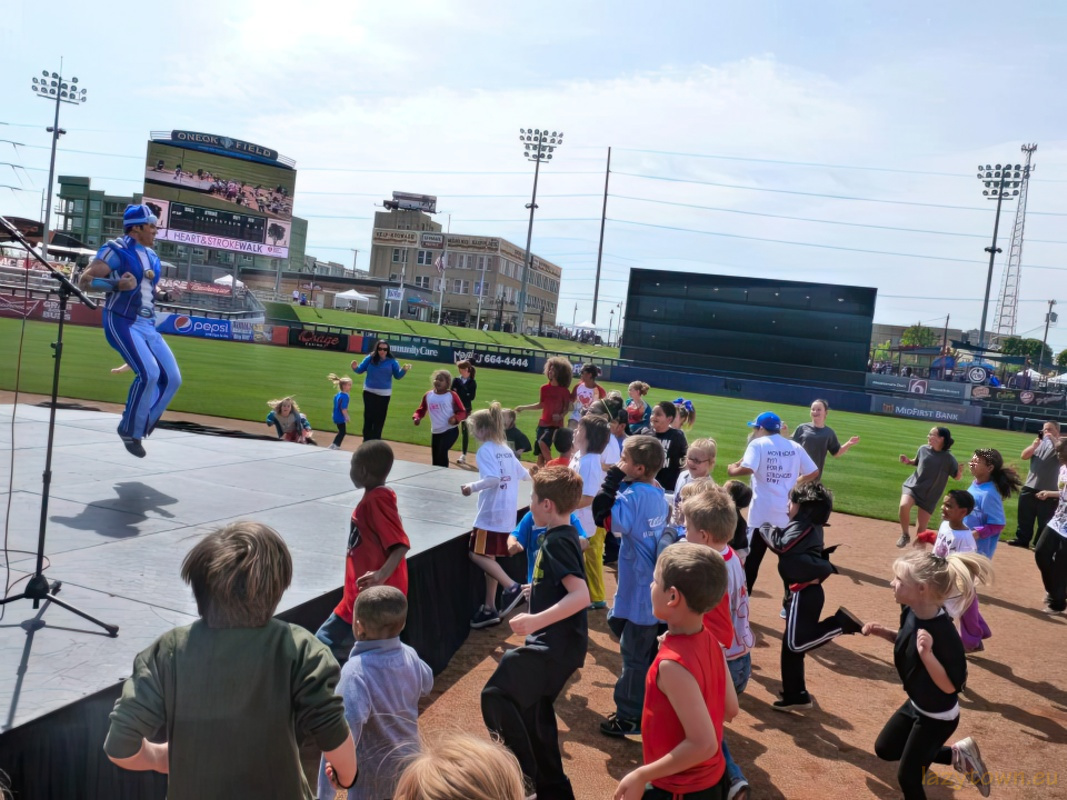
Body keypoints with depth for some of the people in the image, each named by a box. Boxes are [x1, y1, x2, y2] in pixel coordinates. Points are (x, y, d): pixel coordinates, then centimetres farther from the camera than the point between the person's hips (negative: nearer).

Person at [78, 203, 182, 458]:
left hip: (148, 326, 8)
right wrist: (117, 284, -28)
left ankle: (139, 429, 13)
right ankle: (130, 430, -4)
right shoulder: (116, 250, -9)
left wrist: (164, 295, 9)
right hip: (122, 323, -8)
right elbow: (84, 280, -14)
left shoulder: (152, 256, 15)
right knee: (149, 373, -23)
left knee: (172, 378, 0)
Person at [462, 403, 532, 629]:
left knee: (477, 554, -7)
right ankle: (490, 609, 16)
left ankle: (512, 587, -15)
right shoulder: (506, 450, 14)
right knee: (489, 557, 13)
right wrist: (532, 473, 45)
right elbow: (523, 474, 24)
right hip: (506, 512, 9)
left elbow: (493, 479, -25)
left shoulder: (485, 450, -11)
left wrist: (472, 487, -16)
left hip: (491, 512, -9)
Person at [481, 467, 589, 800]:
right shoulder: (564, 535, 11)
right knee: (533, 710, 20)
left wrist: (535, 620, -32)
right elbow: (565, 587, 24)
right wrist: (539, 589, 29)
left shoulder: (557, 541, -18)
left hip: (556, 645, -11)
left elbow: (581, 596, -29)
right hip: (556, 643, 11)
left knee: (497, 695, -15)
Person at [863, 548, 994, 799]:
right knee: (884, 749, 24)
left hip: (938, 717, -8)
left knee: (908, 777, 8)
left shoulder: (944, 632, -35)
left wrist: (927, 654, -44)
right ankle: (957, 755, 28)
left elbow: (951, 686, -31)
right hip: (915, 705, 8)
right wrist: (883, 632, -8)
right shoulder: (910, 611, -12)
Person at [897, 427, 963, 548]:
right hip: (912, 486, 1)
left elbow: (957, 477, -3)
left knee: (921, 529, 2)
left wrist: (960, 472, -25)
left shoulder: (948, 458, -11)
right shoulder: (923, 449, -4)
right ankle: (905, 535, -6)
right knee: (904, 505, -30)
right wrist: (908, 461, -4)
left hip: (929, 496, -1)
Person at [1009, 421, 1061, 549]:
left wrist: (1053, 439, -23)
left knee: (1044, 521, 4)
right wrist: (1034, 445, -13)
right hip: (1030, 487, 5)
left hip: (1049, 491, -5)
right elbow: (1024, 456, 2)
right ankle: (1022, 539, 23)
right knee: (1024, 517, 12)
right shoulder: (1039, 442, 12)